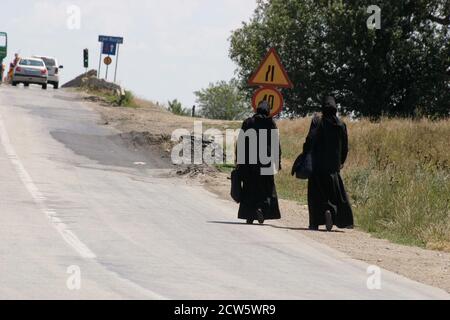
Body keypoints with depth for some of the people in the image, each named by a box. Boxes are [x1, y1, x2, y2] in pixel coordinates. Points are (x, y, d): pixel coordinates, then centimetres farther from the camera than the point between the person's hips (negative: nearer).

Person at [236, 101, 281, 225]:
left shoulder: (247, 123, 2)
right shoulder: (271, 124, -3)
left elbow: (240, 143, 2)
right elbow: (276, 144, -4)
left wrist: (239, 161, 7)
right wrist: (278, 162, 2)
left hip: (249, 161, 1)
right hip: (265, 161, -1)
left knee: (249, 188, 10)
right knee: (266, 188, 7)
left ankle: (249, 215, 9)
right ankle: (261, 208, -17)